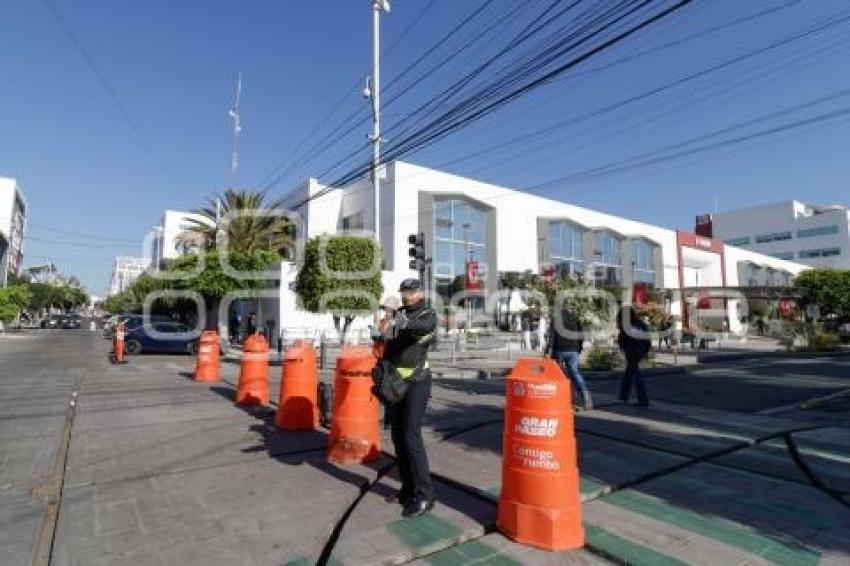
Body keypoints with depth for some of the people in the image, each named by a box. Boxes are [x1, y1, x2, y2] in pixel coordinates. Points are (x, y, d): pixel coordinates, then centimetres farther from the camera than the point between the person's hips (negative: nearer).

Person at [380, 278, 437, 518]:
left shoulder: (428, 314, -7)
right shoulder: (397, 314, 11)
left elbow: (425, 326, -32)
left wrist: (407, 323, -52)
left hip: (417, 381, -7)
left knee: (411, 437, -9)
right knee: (398, 435, 11)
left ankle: (424, 495, 3)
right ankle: (408, 488, 25)